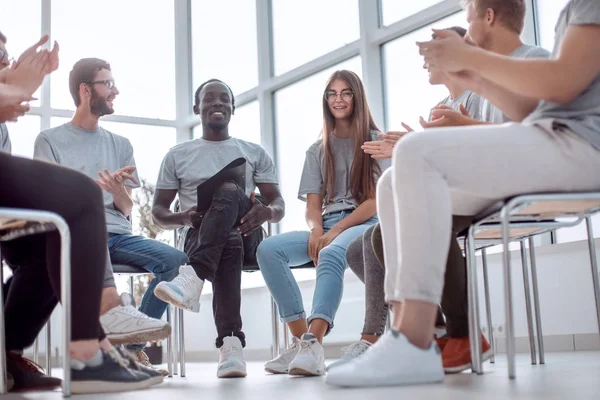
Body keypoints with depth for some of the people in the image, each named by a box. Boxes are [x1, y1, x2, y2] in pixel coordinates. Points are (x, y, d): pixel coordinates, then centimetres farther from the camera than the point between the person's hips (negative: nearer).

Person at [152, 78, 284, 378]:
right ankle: (230, 342, -53)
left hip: (246, 235, 1)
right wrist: (183, 218, -12)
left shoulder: (255, 153, 18)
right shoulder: (177, 156, 17)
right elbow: (158, 212, 13)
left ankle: (194, 277, -53)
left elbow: (279, 205, 10)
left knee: (229, 191, -35)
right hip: (199, 237, 0)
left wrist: (266, 211, -17)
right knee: (228, 242, -40)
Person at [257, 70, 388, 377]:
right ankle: (300, 339, -29)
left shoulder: (376, 142, 7)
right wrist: (316, 230, -14)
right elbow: (312, 205, 11)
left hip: (365, 224, -4)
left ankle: (313, 345, -52)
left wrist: (335, 230, -15)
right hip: (326, 228, 4)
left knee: (330, 254, -39)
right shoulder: (318, 151, 20)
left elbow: (378, 201, -2)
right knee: (269, 249, -24)